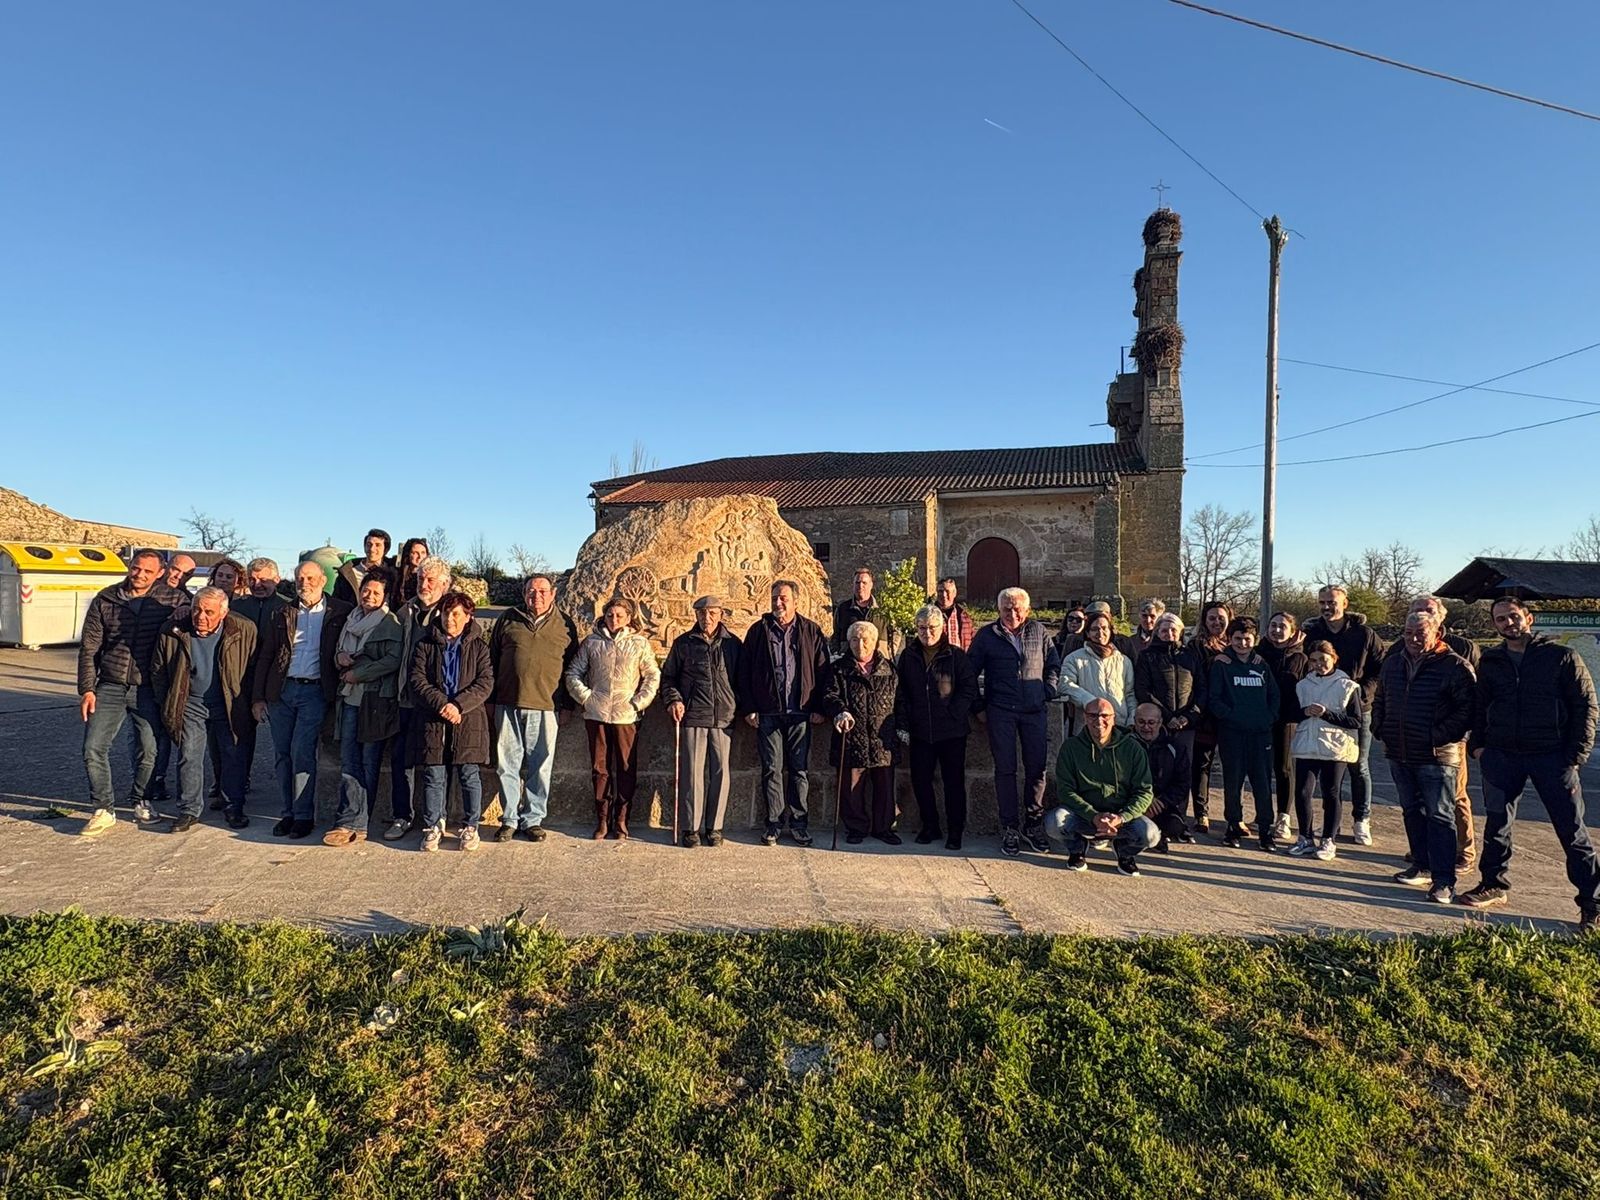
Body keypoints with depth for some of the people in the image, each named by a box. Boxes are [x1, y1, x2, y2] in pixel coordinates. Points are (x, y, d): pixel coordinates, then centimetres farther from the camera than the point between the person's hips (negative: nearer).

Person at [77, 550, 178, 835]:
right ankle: (104, 809, 11)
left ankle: (140, 800, 26)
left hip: (148, 690, -1)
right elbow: (89, 647, 4)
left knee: (148, 750, 2)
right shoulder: (105, 600, 2)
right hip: (110, 688, 1)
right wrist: (87, 689, -2)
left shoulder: (166, 602, -1)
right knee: (94, 749, -5)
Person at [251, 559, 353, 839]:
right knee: (282, 754, 7)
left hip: (314, 692, -4)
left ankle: (304, 815, 2)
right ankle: (288, 813, 17)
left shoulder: (340, 613, 3)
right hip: (280, 690, 4)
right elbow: (264, 657, 10)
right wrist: (258, 697, 4)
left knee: (301, 753, -8)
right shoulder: (282, 614, 10)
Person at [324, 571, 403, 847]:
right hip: (350, 699, 6)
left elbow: (393, 660, -14)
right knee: (348, 762, 0)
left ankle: (353, 823, 2)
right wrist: (340, 657, 2)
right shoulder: (352, 620, 17)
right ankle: (351, 821, 4)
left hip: (376, 700, -6)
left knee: (369, 764, -1)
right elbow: (338, 653, 26)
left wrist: (357, 674, -10)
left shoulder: (390, 624, -4)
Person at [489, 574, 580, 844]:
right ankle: (510, 819, 17)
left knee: (540, 767, 4)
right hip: (508, 705, 1)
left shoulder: (564, 624, 7)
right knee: (508, 765, 5)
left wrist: (567, 705, 7)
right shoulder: (507, 619, 8)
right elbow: (492, 659, 13)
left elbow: (572, 667, 11)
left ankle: (533, 819, 16)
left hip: (546, 708, -1)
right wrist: (490, 699, 8)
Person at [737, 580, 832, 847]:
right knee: (772, 770, 4)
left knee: (798, 770, 6)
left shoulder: (811, 631, 5)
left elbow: (822, 671, 5)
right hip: (768, 714, 0)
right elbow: (744, 672, 4)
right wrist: (749, 708, -2)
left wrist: (818, 708, -1)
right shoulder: (758, 630, 5)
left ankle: (799, 823, 15)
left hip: (800, 714, 0)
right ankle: (773, 823, 13)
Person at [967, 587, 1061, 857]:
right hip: (1000, 712, -2)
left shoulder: (1038, 631, 7)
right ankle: (1009, 829, 11)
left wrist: (1048, 692, 3)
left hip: (1034, 711, 2)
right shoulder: (986, 635, 1)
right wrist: (979, 708, 2)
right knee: (1005, 770, 2)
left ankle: (1033, 825, 19)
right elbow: (970, 673, 5)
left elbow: (1054, 665, 16)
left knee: (1036, 769, 4)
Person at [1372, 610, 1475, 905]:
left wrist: (1438, 736, -18)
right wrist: (1380, 729, 11)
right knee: (1412, 812, 16)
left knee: (1440, 816, -4)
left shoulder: (1454, 666, -9)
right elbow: (1380, 702, 24)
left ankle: (1444, 881, -1)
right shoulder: (1393, 664, 12)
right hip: (1399, 755, 7)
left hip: (1437, 757, -7)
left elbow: (1468, 709, -14)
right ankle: (1422, 867, 29)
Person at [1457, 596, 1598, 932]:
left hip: (1552, 756, -4)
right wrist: (1478, 744, 4)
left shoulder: (1562, 657, -2)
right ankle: (1494, 884, 26)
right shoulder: (1489, 662, 9)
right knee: (1497, 824, 12)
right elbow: (1479, 706, 16)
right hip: (1501, 756, 4)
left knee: (1572, 831, 1)